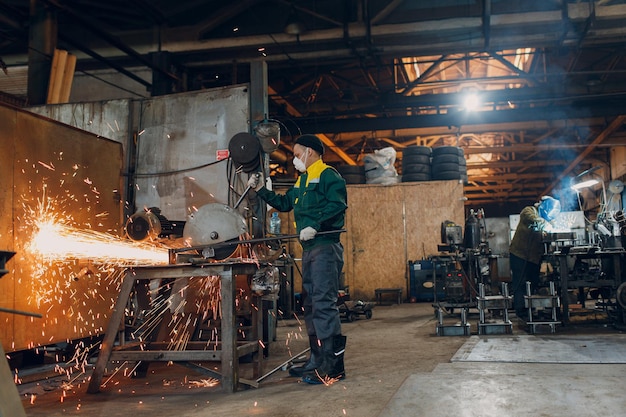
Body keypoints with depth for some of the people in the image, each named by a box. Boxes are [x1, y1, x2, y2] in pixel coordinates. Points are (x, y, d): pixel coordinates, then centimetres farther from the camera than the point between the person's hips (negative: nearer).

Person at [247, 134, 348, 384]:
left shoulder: (328, 175, -6)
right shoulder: (302, 181, 23)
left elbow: (337, 204, -20)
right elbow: (284, 203, 32)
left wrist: (315, 225, -26)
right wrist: (261, 190, 26)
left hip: (325, 246, -10)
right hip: (309, 248, 10)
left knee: (323, 303, -14)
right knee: (310, 305, 13)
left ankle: (333, 367, -11)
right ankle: (317, 361, 21)